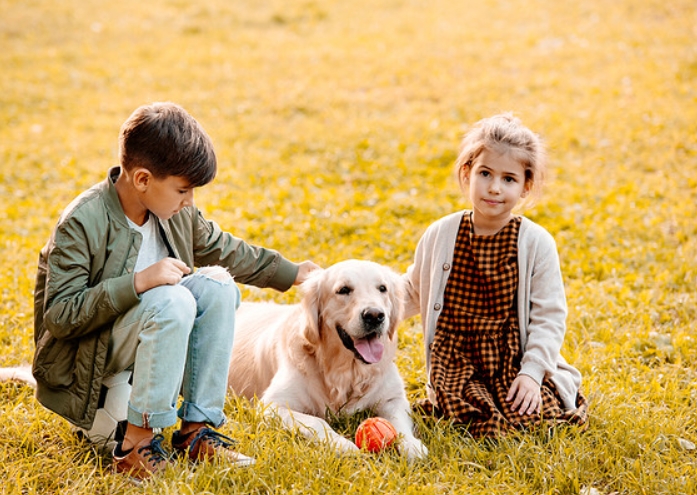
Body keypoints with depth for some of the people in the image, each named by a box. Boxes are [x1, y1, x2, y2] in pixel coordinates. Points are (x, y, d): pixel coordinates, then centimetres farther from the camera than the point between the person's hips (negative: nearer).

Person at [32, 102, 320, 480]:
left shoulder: (175, 211, -2)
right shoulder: (81, 225, -24)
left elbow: (223, 250, 16)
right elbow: (59, 316, -27)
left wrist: (291, 273, 18)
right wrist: (139, 282, -34)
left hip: (146, 328, 8)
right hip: (82, 356, -7)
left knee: (216, 285, -14)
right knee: (173, 302, -32)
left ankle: (197, 428, -12)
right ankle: (137, 444, -26)